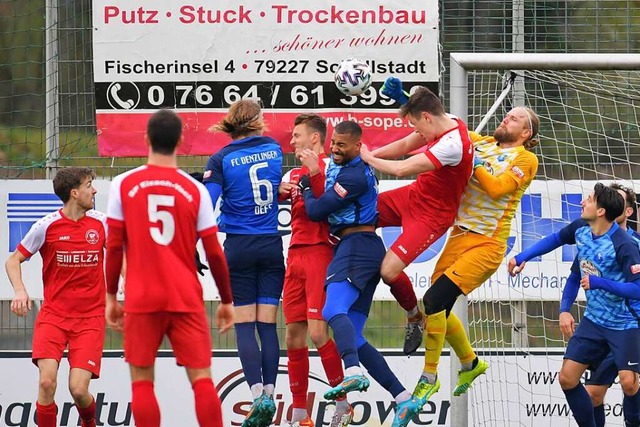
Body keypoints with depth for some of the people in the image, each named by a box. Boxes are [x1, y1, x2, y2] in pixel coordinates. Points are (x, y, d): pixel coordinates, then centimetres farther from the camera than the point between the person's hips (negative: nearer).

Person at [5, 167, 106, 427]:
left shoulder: (101, 223, 1)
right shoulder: (47, 226, -6)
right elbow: (13, 261, 2)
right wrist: (20, 291, -17)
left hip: (90, 318, 1)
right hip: (53, 315, -1)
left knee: (78, 389, -11)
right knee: (47, 381, -20)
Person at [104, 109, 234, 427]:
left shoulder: (124, 185, -1)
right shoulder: (195, 190, 1)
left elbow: (114, 246, -1)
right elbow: (214, 253, 2)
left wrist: (111, 297, 9)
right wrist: (226, 301, 13)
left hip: (141, 299, -1)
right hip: (186, 299, 1)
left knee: (142, 381, 4)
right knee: (201, 378, 2)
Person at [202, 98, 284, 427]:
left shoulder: (221, 160, -6)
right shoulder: (273, 148, 3)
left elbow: (205, 206, -14)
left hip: (239, 248, -3)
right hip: (272, 246, 3)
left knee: (244, 326, -1)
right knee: (267, 325, 4)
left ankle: (257, 396, -11)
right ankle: (269, 394, -3)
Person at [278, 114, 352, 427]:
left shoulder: (329, 167, -4)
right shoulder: (296, 174, 20)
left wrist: (315, 174, -24)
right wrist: (279, 190, -6)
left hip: (320, 252, -8)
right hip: (295, 256, 8)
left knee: (318, 332, -14)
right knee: (293, 335, 4)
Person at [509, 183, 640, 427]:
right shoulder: (581, 229, -4)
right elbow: (556, 239, 18)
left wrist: (598, 283, -31)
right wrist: (522, 257, 13)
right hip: (594, 321, 7)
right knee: (567, 378, 0)